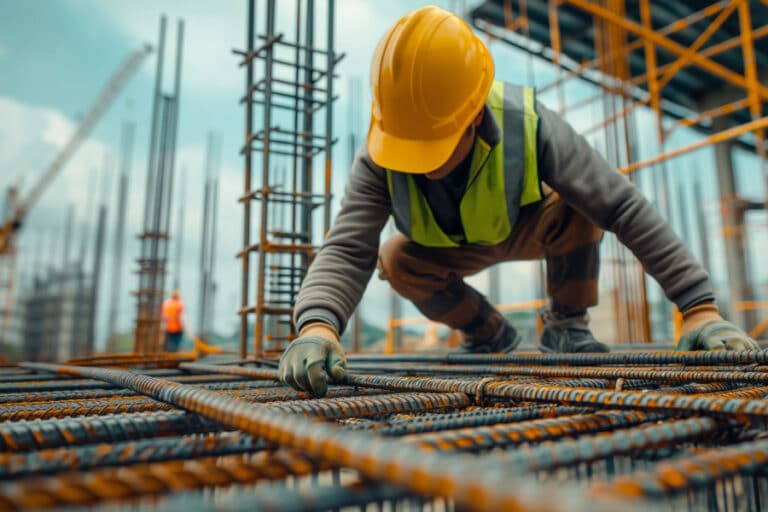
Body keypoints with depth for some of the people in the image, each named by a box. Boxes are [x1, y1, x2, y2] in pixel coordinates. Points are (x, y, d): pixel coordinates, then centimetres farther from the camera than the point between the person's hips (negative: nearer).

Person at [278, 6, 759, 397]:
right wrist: (317, 325, -63)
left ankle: (567, 324, -6)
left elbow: (625, 206, -38)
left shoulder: (527, 126, -38)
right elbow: (346, 250, -42)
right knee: (396, 261, -25)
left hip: (533, 231, -2)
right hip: (454, 250, 3)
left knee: (581, 205, -33)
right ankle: (490, 333, 3)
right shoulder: (378, 158, -34)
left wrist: (700, 307, -43)